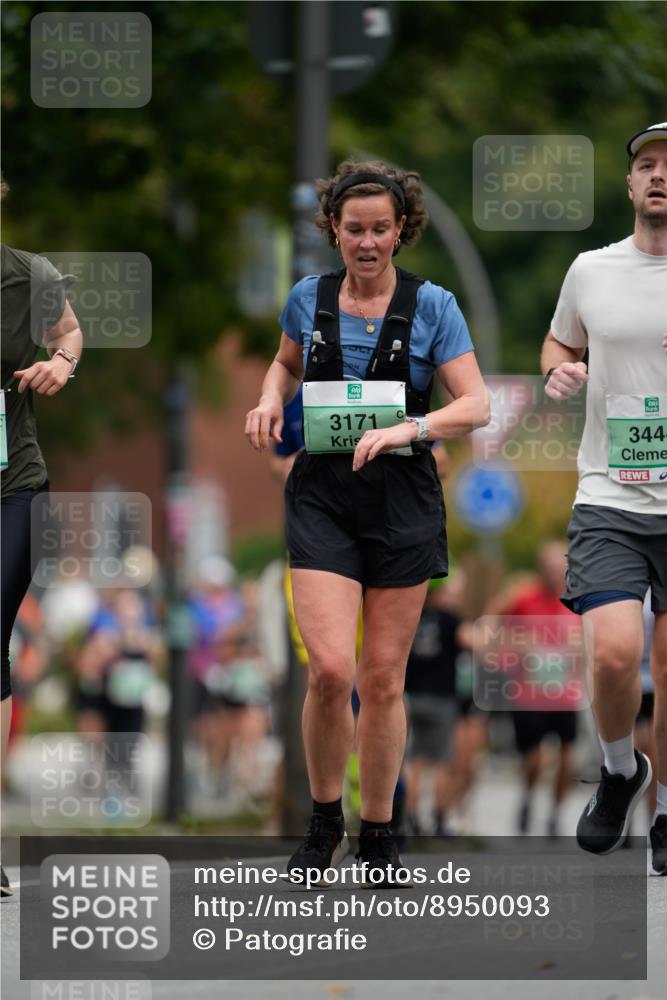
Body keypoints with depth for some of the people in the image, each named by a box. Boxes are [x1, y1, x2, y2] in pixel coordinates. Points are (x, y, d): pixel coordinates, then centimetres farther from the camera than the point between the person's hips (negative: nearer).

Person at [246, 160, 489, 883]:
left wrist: (407, 429, -22)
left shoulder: (431, 306, -2)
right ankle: (324, 819, 7)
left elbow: (475, 405, -6)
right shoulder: (309, 299, 5)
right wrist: (270, 399, 4)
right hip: (322, 497, 1)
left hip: (402, 502, -1)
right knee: (330, 668, -14)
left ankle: (378, 834, 17)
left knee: (383, 678, 3)